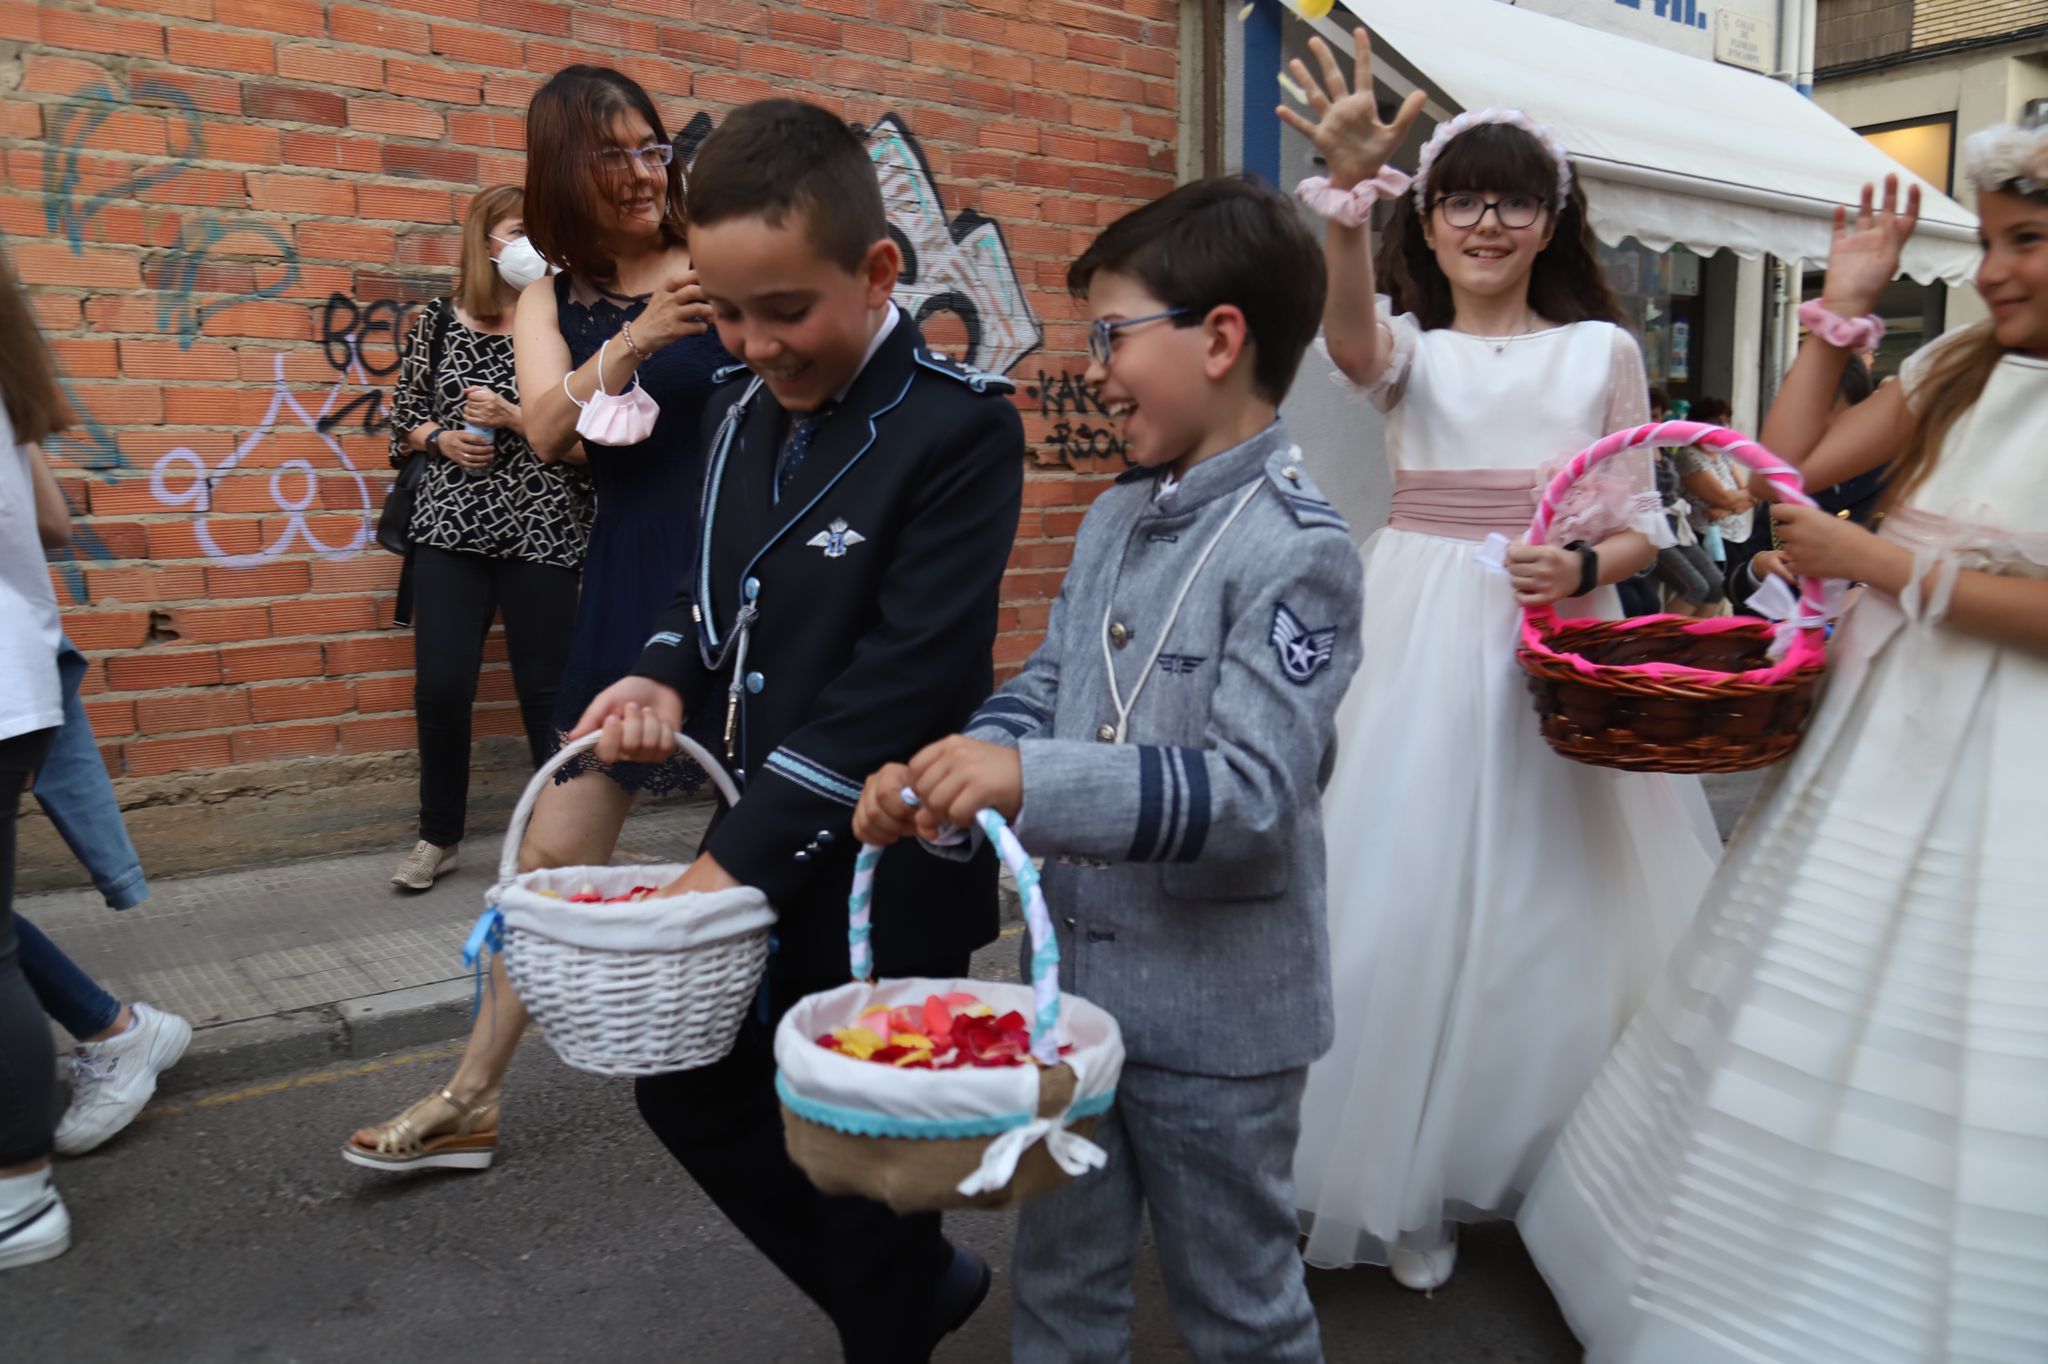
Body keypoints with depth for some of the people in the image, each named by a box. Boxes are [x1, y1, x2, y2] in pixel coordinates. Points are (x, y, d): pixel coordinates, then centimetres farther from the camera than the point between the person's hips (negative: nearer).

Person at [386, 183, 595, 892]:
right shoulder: (440, 318, 8)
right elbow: (404, 412, 16)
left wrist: (515, 417, -15)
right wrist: (440, 439, -3)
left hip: (542, 533, -2)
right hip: (450, 527, 2)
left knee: (544, 688, 3)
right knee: (441, 686, 0)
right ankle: (439, 835, 20)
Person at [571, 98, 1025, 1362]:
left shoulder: (960, 426, -18)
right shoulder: (744, 411, 5)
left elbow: (914, 674, -23)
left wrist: (745, 853, -23)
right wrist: (665, 677, -6)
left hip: (886, 873, -8)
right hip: (752, 845, 8)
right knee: (690, 1092, 20)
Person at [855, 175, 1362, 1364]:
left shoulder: (1296, 547, -19)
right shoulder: (1114, 519, 5)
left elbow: (1253, 793, -26)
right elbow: (1043, 691, 7)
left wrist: (1029, 781, -33)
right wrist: (942, 785, -12)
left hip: (1216, 1012, -7)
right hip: (1074, 981, 7)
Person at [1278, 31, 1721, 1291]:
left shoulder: (1602, 350, 8)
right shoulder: (1408, 344, 6)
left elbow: (1640, 523, 8)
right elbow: (1350, 342, -20)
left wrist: (1582, 565, -15)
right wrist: (1350, 187, -37)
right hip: (1426, 642, 0)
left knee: (1555, 897, 5)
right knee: (1414, 893, 0)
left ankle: (1550, 1164, 28)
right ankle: (1406, 1179, 20)